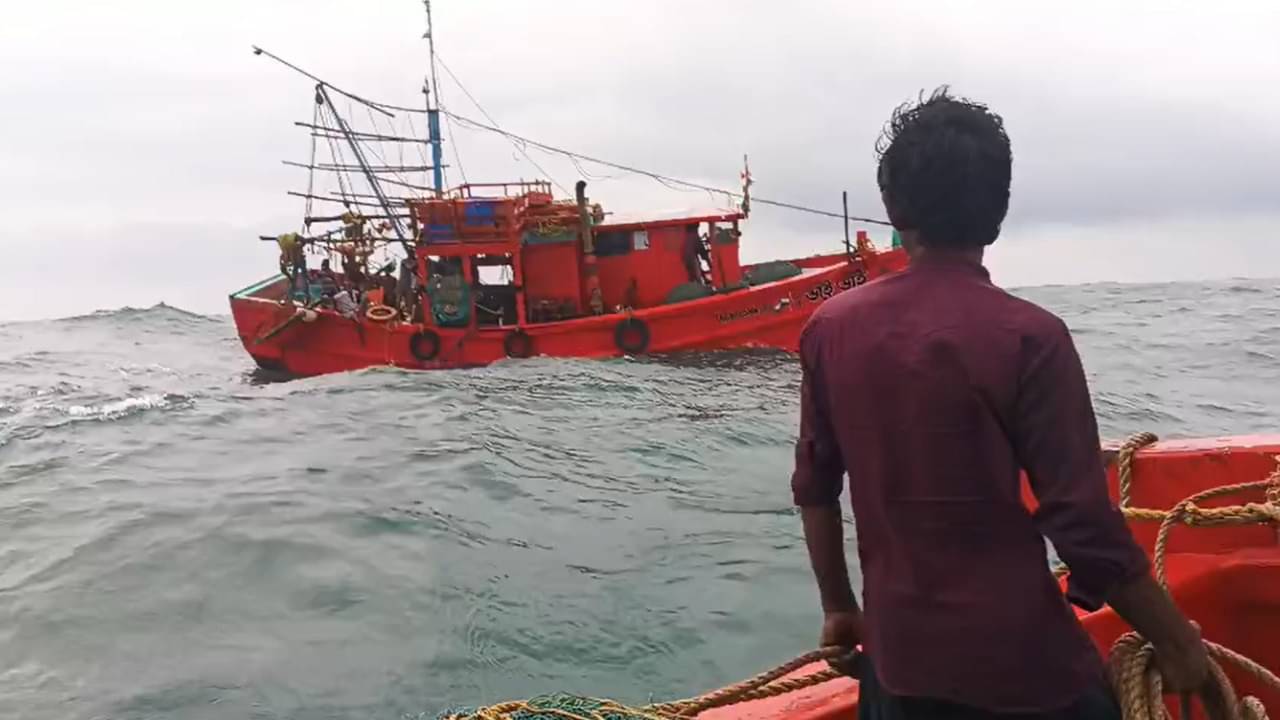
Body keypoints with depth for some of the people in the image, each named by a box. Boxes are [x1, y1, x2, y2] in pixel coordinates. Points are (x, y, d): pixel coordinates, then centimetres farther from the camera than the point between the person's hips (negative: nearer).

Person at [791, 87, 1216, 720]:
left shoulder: (830, 328, -4)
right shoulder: (1027, 337, -17)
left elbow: (814, 487, 3)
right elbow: (1084, 524, -16)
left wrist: (838, 608, 16)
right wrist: (1176, 641, -2)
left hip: (896, 658, 3)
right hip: (1021, 665, -3)